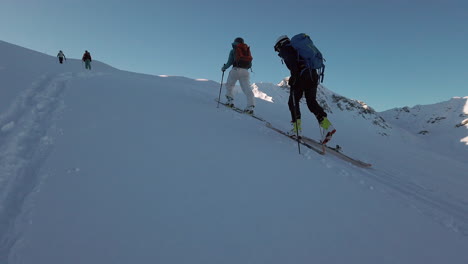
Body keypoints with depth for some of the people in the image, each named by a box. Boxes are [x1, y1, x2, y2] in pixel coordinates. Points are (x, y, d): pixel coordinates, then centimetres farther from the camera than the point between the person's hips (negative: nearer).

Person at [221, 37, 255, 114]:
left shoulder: (233, 51, 10)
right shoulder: (247, 51, 23)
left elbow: (230, 62, 2)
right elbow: (250, 65, 21)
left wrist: (224, 68, 19)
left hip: (236, 70, -3)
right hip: (245, 72, 3)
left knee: (229, 85, 16)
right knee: (247, 88, -4)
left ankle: (230, 100, 3)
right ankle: (250, 106, -16)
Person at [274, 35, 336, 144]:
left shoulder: (285, 49, 9)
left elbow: (291, 62, -12)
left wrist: (294, 75, -19)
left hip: (301, 75, -7)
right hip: (313, 75, 7)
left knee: (293, 101, 4)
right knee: (312, 101, 8)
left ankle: (297, 128, 0)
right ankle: (326, 125, -9)